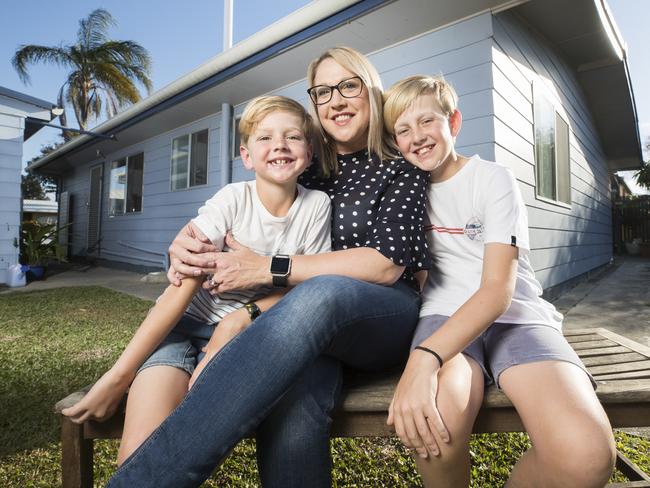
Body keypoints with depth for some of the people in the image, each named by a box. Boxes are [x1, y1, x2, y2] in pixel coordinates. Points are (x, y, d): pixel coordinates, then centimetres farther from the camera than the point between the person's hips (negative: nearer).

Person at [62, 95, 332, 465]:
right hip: (183, 323, 0)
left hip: (242, 334, 1)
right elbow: (183, 286, -15)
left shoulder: (317, 205, -7)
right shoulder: (233, 199, -12)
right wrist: (119, 374, -18)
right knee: (141, 453, -21)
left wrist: (243, 316, -18)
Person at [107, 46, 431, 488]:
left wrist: (268, 269, -17)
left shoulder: (401, 172, 5)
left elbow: (386, 264, -11)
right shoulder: (307, 175, 14)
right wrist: (190, 244, -7)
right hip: (307, 324, 2)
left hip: (385, 317, -1)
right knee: (291, 399, -35)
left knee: (320, 293, -37)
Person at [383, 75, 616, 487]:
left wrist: (425, 356, -28)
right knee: (433, 418, -34)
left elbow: (499, 289, -13)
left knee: (587, 454, -29)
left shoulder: (494, 179, -2)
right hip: (445, 315, 1)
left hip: (515, 315, 0)